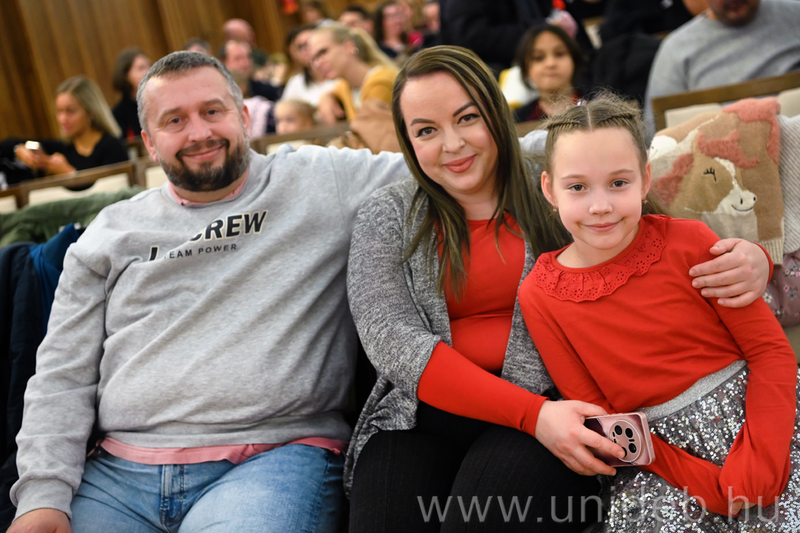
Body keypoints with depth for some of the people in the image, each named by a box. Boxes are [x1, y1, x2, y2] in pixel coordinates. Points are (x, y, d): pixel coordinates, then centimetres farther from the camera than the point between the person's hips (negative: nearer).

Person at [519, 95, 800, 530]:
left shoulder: (688, 241, -4)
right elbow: (594, 416, -2)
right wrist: (703, 483, -13)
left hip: (763, 416, -1)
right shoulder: (539, 298, -3)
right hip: (666, 453, 1)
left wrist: (757, 462, -18)